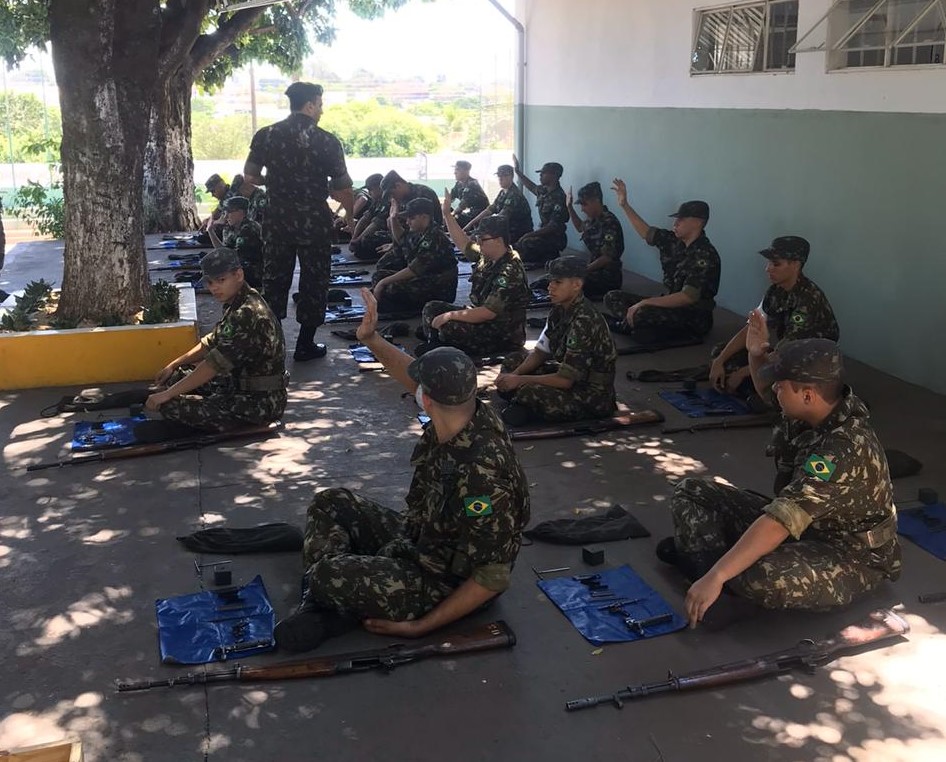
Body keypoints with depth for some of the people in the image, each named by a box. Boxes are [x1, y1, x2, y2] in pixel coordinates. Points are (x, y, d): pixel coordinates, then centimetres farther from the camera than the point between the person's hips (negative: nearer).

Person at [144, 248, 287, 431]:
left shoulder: (248, 314, -23)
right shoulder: (235, 305, 8)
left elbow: (214, 365, -25)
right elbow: (210, 343, 22)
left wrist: (167, 394, -20)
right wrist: (173, 365, 14)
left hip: (261, 401, -10)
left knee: (171, 406, -18)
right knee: (177, 375, 16)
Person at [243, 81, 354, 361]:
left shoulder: (266, 135, 0)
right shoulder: (326, 141, -10)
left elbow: (250, 176, 4)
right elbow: (343, 188, -7)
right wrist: (351, 213, 10)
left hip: (277, 219, 3)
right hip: (314, 221, -3)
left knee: (274, 280, 13)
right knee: (313, 281, 8)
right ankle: (305, 345, 13)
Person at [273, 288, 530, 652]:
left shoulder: (482, 477, -37)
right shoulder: (476, 414, -14)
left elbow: (494, 578, -30)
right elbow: (413, 375, 6)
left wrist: (420, 626, -24)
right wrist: (371, 339, -6)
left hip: (442, 584, -9)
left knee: (327, 576, -24)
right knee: (331, 503, 12)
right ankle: (321, 604, 2)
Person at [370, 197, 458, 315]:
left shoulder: (434, 239, -25)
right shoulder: (418, 233, 5)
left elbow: (414, 270, -28)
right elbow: (401, 241, 28)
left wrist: (384, 282, -23)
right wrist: (393, 218, 15)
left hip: (438, 292, -10)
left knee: (390, 289, -25)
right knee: (379, 275, 9)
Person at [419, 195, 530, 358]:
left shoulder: (510, 273, -27)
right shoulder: (487, 257, 0)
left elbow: (487, 313, -31)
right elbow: (464, 244, 17)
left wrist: (450, 315, -25)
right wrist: (447, 213, 11)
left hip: (504, 337, -10)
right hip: (480, 315, 10)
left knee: (448, 327, -29)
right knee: (431, 308, 7)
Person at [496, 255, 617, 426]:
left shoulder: (584, 322, -27)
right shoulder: (560, 310, 0)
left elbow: (565, 380, -26)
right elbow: (540, 352, 7)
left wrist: (519, 380, -20)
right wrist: (515, 374, -10)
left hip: (593, 397, -10)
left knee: (525, 392, -32)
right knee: (514, 360, 12)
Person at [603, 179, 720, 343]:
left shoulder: (705, 256, -21)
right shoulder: (674, 241, 2)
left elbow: (688, 297, -29)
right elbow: (646, 232, 18)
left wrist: (645, 303, -30)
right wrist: (624, 205, 10)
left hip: (694, 317, -8)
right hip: (670, 303, 8)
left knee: (640, 314, -35)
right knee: (612, 298, 2)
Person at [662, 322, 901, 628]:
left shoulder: (842, 450, -34)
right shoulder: (816, 407, -8)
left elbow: (779, 523, -39)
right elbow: (767, 390, 17)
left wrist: (716, 577, -41)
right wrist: (756, 353, -2)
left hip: (849, 557, -8)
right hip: (802, 523, 8)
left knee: (761, 578, -40)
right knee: (690, 492, 4)